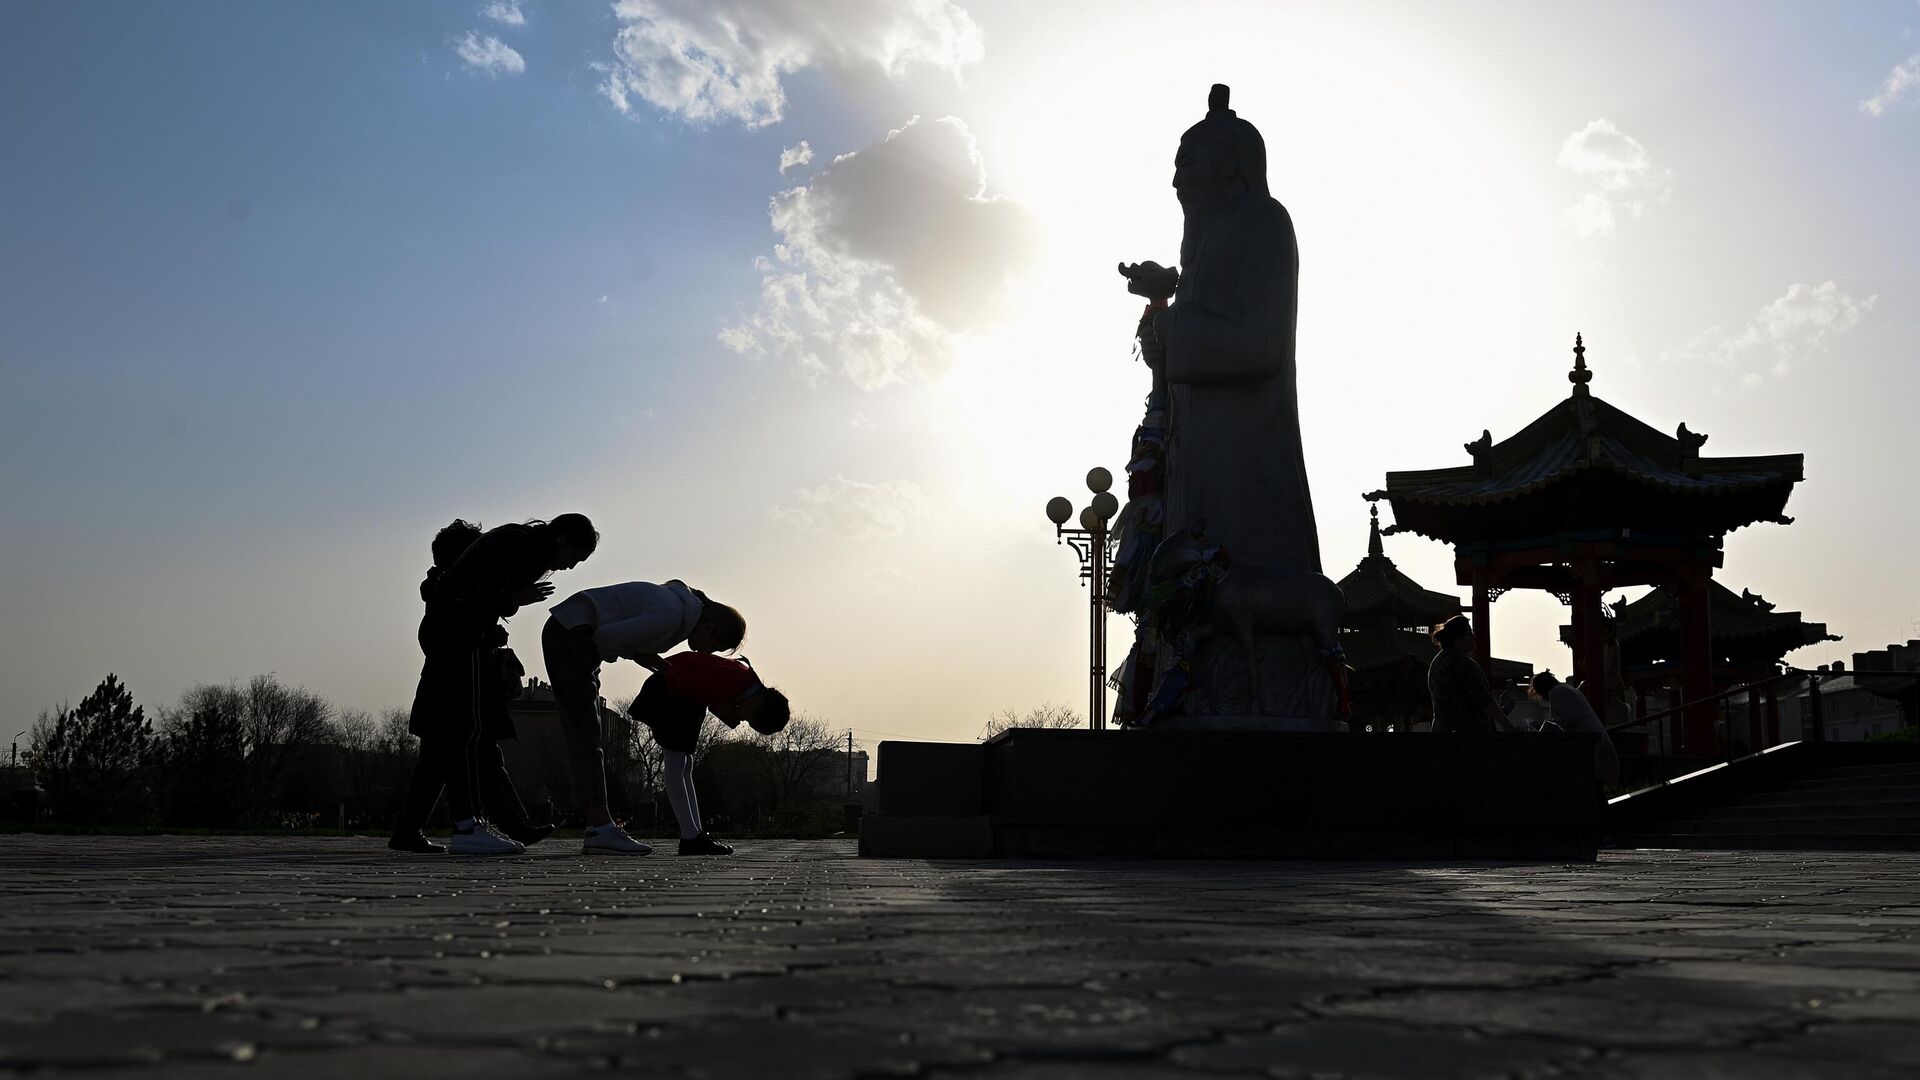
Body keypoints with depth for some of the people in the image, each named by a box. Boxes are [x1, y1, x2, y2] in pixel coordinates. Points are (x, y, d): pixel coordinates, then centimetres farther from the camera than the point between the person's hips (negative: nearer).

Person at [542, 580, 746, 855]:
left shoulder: (682, 605, 9)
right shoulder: (671, 616, -23)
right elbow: (606, 636, -23)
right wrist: (639, 655, -6)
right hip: (569, 634, -10)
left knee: (583, 738, 4)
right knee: (585, 732, -14)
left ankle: (598, 828, 3)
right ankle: (600, 829, -17)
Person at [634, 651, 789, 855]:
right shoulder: (733, 680, -33)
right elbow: (679, 682, -29)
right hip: (668, 689, -10)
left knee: (685, 766, 9)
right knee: (676, 765, -11)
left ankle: (696, 835, 11)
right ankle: (691, 838, -13)